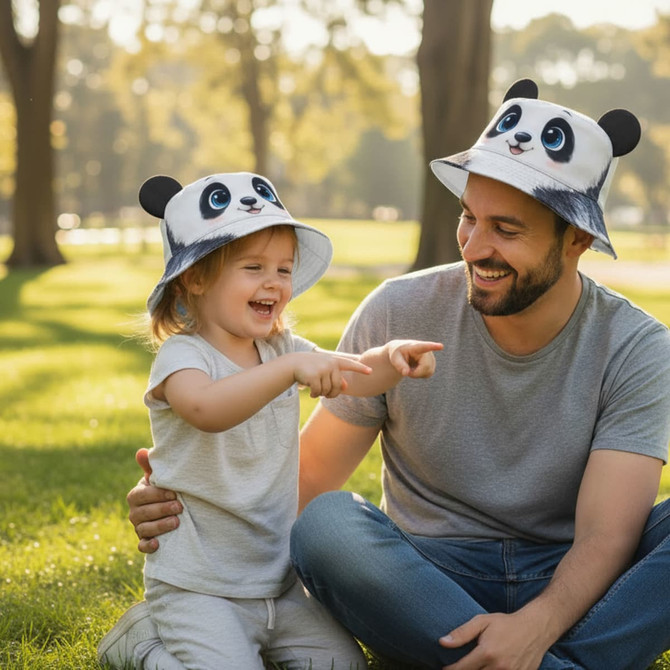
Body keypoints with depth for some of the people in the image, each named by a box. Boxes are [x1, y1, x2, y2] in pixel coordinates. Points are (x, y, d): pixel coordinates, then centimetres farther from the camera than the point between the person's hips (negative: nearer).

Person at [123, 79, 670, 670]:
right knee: (325, 524, -32)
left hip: (570, 590, -1)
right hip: (433, 586, 1)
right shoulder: (399, 315, -6)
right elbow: (310, 475, -2)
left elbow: (604, 536, -17)